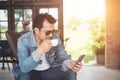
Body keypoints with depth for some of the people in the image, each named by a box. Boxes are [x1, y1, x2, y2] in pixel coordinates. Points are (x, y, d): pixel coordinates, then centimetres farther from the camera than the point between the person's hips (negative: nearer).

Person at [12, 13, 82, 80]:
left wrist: (69, 63, -27)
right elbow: (24, 67, -28)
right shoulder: (24, 40, -20)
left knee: (71, 73, -19)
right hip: (32, 72, -3)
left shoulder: (55, 38, -10)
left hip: (50, 70, 3)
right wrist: (40, 50, -39)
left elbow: (63, 57, -3)